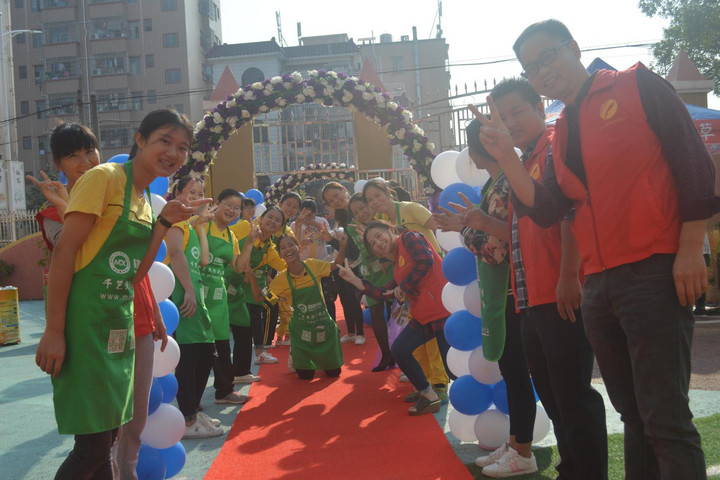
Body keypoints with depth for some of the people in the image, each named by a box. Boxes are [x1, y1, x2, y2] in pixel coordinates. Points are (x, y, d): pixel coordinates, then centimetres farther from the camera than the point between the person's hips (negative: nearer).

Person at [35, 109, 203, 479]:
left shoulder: (144, 198, 13)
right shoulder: (105, 177, -10)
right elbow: (64, 250, -16)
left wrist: (164, 223, 1)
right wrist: (53, 331, -21)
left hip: (120, 329, 8)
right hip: (84, 324, -8)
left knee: (106, 440, 15)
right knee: (93, 447, -6)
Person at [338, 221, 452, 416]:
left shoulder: (409, 238, -5)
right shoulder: (397, 267, 19)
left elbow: (425, 260, -23)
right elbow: (382, 294, 17)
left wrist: (403, 286, -12)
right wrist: (353, 279, 17)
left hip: (445, 311, -9)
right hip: (423, 316, 9)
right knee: (399, 350, 6)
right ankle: (428, 395, 19)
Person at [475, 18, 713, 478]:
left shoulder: (638, 86, 2)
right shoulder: (562, 135, 19)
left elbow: (695, 163, -4)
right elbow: (545, 209, 10)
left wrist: (691, 250, -11)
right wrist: (507, 156, -1)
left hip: (654, 270, -7)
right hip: (599, 285, 7)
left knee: (665, 418, -9)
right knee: (634, 416, 13)